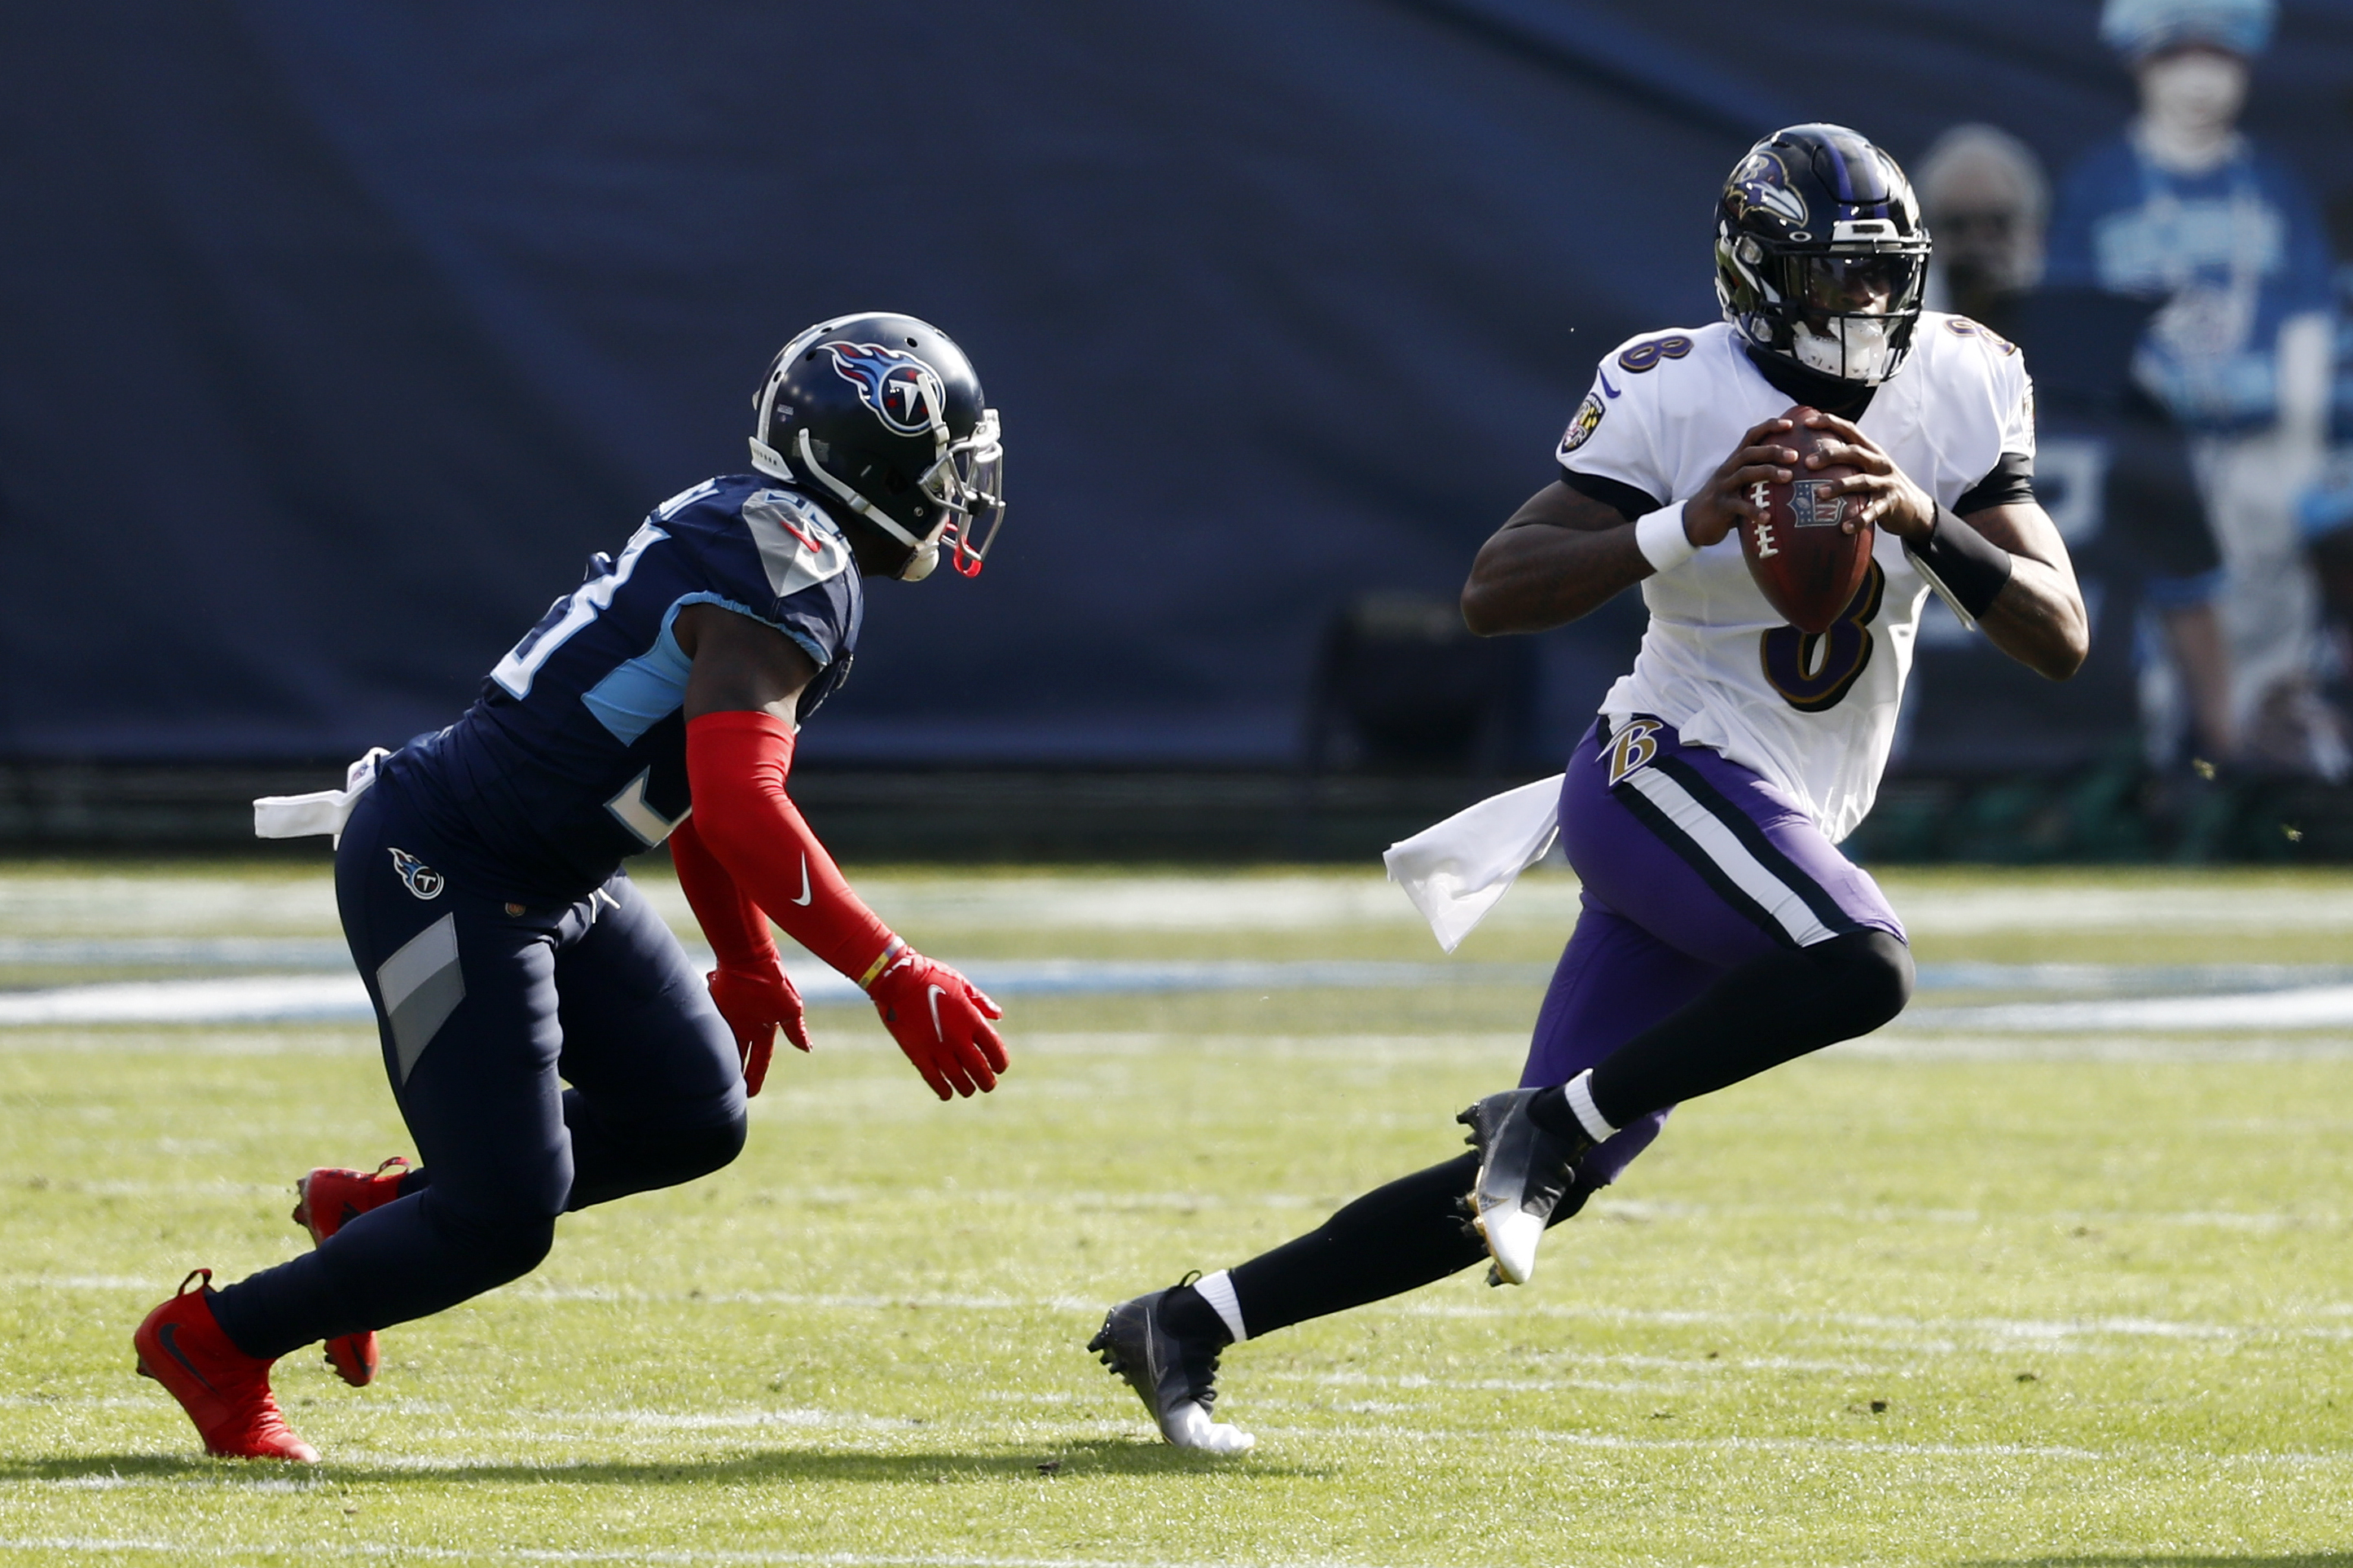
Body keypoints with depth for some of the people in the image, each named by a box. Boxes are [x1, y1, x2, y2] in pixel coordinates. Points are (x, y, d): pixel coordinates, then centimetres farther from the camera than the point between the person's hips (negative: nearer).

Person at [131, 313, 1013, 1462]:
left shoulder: (748, 534, 12)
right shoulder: (787, 569, -20)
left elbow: (702, 780, 26)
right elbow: (737, 808, -30)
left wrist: (747, 960, 31)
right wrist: (891, 976, -29)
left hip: (549, 885, 10)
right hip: (447, 878, -10)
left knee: (693, 1118, 10)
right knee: (503, 1218, -8)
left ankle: (374, 1212, 22)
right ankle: (218, 1337, 10)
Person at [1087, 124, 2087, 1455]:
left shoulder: (1958, 393, 3)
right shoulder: (1675, 397, -10)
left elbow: (2063, 639, -2)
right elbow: (1493, 595, -16)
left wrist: (1929, 524, -19)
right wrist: (1684, 529, -30)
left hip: (1783, 829, 6)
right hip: (1668, 770, -6)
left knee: (1546, 1180, 2)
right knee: (1860, 968, -34)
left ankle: (1191, 1323, 10)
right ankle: (1555, 1122, -19)